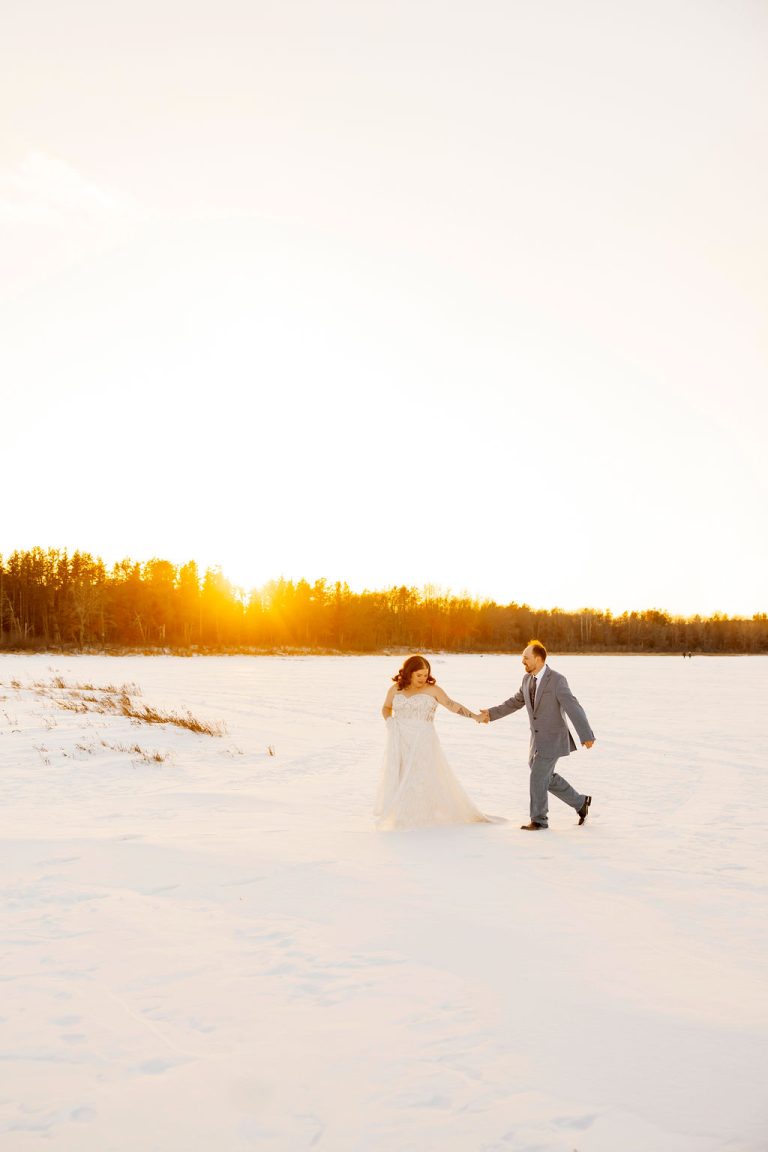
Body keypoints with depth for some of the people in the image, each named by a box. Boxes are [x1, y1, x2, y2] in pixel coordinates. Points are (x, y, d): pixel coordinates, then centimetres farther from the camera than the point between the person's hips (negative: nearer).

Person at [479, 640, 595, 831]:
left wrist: (586, 735, -35)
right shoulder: (528, 679, 4)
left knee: (537, 778, -5)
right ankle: (580, 802, 31)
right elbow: (516, 702, 17)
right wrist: (491, 713, 14)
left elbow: (574, 709, -27)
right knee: (546, 778, 16)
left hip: (553, 739, -8)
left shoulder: (557, 680, -20)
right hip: (538, 739, 8)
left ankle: (539, 820, 12)